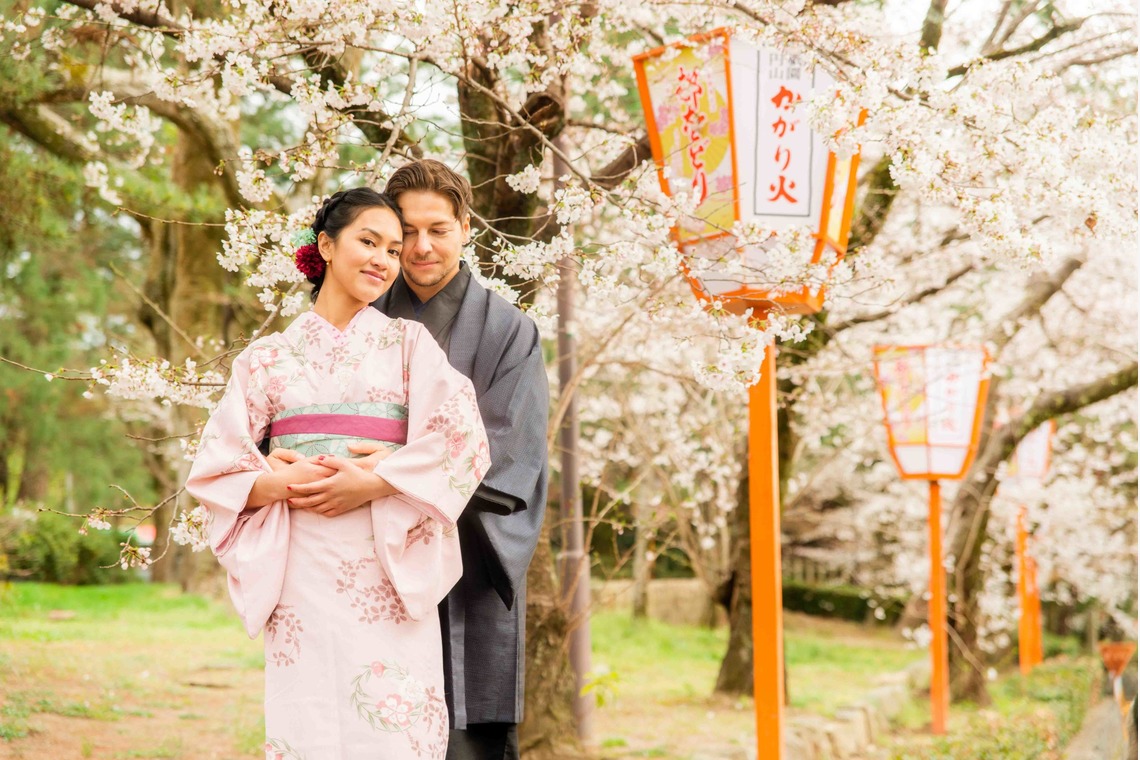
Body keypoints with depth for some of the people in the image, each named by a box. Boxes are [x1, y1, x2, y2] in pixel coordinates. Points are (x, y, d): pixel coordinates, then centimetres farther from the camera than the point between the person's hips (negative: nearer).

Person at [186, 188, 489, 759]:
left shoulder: (409, 343, 10)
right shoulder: (268, 357, 12)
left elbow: (463, 441, -3)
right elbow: (215, 470, 7)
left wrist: (372, 482, -14)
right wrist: (286, 483, -11)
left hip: (390, 570, 0)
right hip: (301, 572, 1)